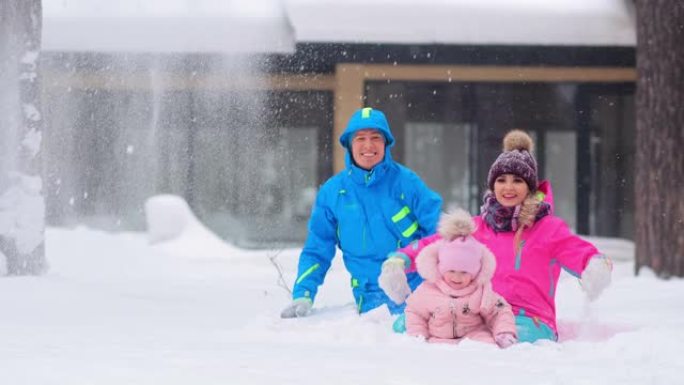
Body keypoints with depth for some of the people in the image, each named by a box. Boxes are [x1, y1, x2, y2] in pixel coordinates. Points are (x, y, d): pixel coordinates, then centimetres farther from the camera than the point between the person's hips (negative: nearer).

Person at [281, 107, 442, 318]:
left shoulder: (405, 181, 0)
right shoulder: (332, 192, 6)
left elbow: (438, 229, 2)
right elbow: (317, 250, 12)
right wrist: (303, 294, 1)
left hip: (414, 288, -2)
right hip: (369, 298, 2)